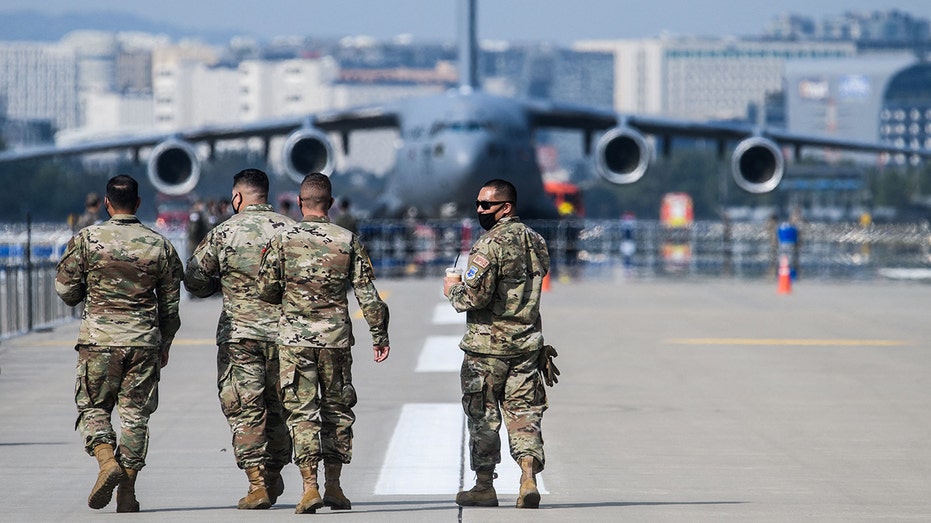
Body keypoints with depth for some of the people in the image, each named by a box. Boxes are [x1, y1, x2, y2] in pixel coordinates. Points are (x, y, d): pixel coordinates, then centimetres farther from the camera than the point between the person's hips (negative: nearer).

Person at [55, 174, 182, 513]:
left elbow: (65, 290, 2)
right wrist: (164, 345, 20)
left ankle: (107, 461, -15)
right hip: (144, 342, 2)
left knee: (93, 408, 11)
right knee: (135, 414, 6)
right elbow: (171, 304, 8)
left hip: (98, 340, -2)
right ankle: (127, 494, 5)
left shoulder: (86, 240, -4)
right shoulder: (160, 246, 2)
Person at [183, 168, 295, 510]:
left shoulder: (222, 234, -4)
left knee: (245, 409, 1)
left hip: (239, 333, -2)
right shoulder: (290, 231, -1)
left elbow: (193, 280, 3)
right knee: (278, 405, 16)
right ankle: (274, 475, 23)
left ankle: (257, 484, -7)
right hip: (283, 333, 2)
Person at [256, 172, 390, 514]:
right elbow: (367, 294, -1)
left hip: (294, 339, -1)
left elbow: (266, 290, 0)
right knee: (337, 410, 13)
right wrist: (379, 335, 7)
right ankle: (333, 486, 14)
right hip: (336, 339, 1)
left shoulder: (282, 240, -3)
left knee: (302, 412, 0)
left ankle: (310, 486, -11)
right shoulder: (348, 241, -1)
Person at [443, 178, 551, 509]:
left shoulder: (491, 244, -16)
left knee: (483, 417, 5)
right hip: (527, 343, 6)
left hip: (487, 345, -6)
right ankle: (529, 478, -7)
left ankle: (484, 487, 10)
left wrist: (453, 290, -1)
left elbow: (476, 296, -22)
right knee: (523, 413, 8)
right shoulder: (535, 241, 9)